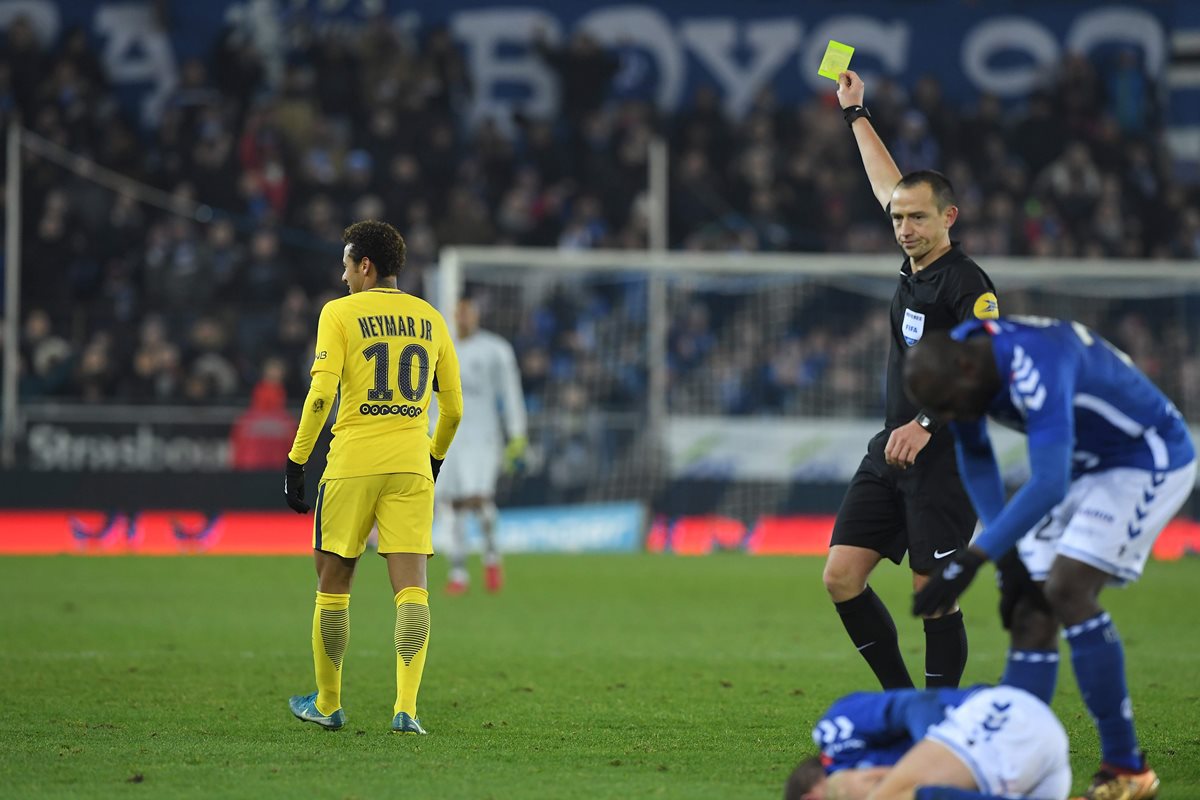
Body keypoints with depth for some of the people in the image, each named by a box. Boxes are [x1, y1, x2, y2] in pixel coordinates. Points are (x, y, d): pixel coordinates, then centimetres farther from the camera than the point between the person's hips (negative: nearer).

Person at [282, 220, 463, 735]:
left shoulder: (339, 313, -1)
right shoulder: (430, 319, 11)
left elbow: (322, 393, -11)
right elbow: (453, 407, 13)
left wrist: (296, 462, -6)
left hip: (352, 464, -3)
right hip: (411, 466, 3)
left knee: (333, 584, 11)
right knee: (412, 586, -2)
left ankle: (328, 704, 20)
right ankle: (406, 708, -14)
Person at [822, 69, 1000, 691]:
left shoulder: (966, 283, -12)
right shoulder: (916, 264, 12)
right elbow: (889, 186, 28)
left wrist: (926, 424, -30)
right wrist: (855, 114, 37)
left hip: (944, 458, -9)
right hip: (891, 452, 9)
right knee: (841, 577, 2)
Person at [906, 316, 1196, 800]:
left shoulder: (1035, 366, -36)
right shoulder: (960, 361, -8)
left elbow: (1048, 485, -44)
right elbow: (976, 464, 5)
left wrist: (973, 559, -46)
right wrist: (1007, 557, -5)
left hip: (1151, 460, -9)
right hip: (1087, 467, 9)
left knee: (1066, 590, -22)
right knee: (1030, 614, -2)